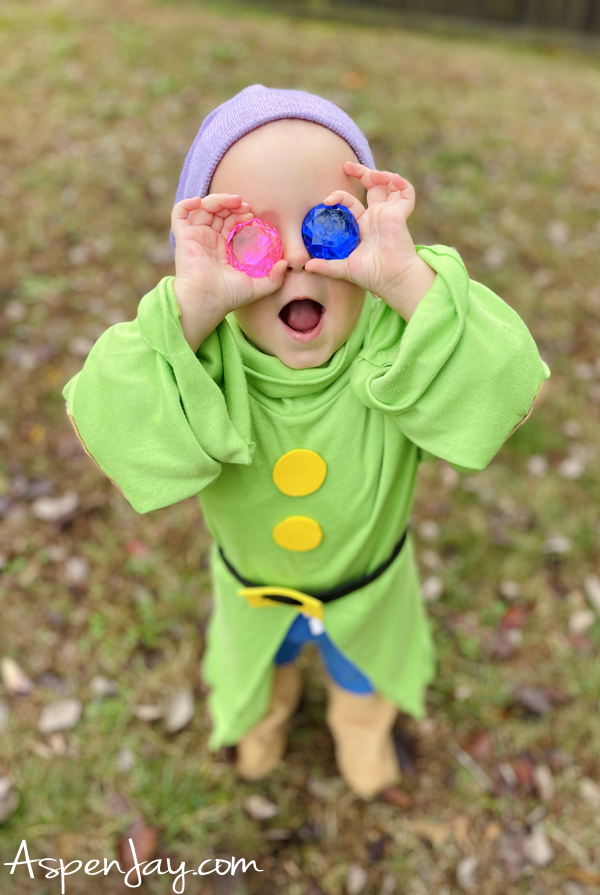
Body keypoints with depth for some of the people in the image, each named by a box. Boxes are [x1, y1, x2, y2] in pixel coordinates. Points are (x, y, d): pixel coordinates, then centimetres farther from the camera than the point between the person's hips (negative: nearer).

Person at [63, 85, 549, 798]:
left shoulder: (392, 330, -33)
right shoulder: (202, 344, -32)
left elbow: (507, 390, -44)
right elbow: (108, 429, -45)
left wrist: (410, 280, -54)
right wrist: (189, 309, -56)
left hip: (370, 579, 0)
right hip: (251, 585, 1)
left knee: (363, 667, 34)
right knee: (262, 658, 36)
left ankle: (362, 720, 72)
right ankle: (268, 710, 75)